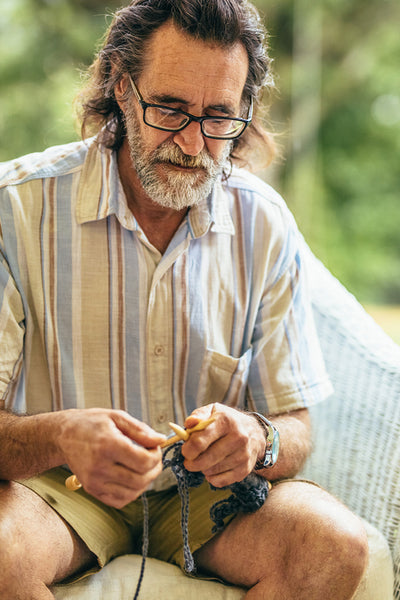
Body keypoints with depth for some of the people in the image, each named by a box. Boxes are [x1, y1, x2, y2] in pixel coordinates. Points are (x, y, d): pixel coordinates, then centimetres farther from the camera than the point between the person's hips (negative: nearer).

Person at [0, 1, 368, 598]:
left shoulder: (264, 224, -5)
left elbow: (295, 431, -1)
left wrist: (258, 439, -26)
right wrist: (58, 437, -38)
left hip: (206, 490, 3)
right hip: (62, 485, -2)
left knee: (338, 545, -25)